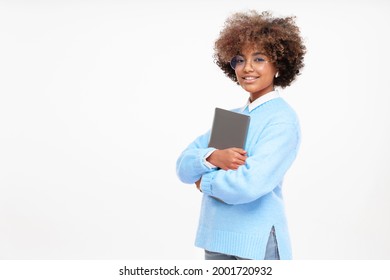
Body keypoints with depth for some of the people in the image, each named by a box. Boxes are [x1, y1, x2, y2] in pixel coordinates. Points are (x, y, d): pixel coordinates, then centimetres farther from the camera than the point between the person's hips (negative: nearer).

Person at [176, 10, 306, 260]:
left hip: (258, 245, -6)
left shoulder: (282, 119, -11)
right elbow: (184, 167, 3)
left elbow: (249, 185, -23)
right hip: (216, 239, 6)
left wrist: (205, 180, -6)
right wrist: (212, 157, -17)